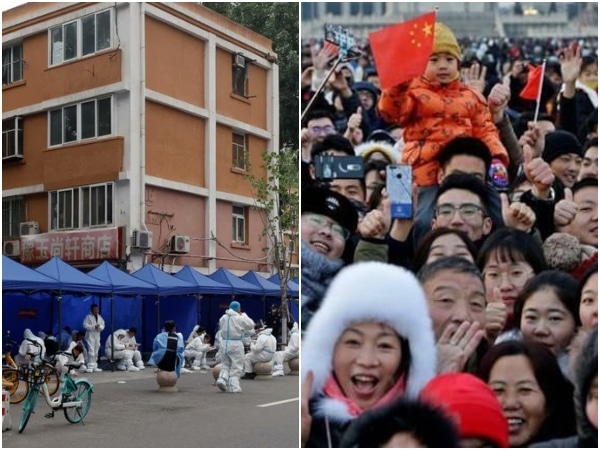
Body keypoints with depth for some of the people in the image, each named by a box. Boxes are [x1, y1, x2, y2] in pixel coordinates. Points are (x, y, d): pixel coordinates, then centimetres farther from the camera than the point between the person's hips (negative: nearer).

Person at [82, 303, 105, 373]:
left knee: (96, 352, 10)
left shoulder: (100, 317, 12)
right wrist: (94, 326, -20)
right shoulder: (88, 317, -5)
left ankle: (95, 367, 16)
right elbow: (85, 325, -14)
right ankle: (90, 367, -12)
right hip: (90, 335, -6)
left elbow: (103, 326, 9)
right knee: (91, 351, -13)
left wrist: (99, 327, -14)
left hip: (97, 335, 6)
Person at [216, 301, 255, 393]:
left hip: (224, 343, 4)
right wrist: (244, 315, 10)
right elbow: (251, 325, 1)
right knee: (236, 367, 5)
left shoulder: (223, 318, 2)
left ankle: (222, 379, -1)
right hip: (235, 344, -4)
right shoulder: (240, 318, -10)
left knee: (225, 364, 20)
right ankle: (234, 386, 3)